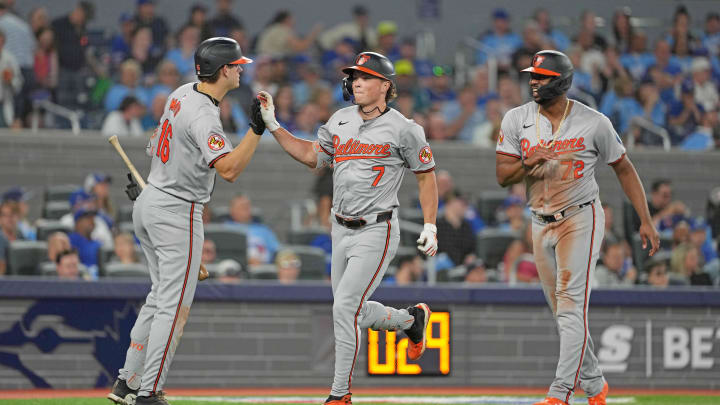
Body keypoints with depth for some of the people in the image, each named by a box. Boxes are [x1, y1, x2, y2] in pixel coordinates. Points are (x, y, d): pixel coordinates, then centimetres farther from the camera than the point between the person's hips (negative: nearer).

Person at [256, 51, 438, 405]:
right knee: (356, 313, 14)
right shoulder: (340, 120, 8)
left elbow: (426, 175, -1)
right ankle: (412, 319, 42)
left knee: (344, 308, -14)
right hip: (341, 230, 7)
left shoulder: (402, 129, -8)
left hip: (376, 232, -7)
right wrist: (272, 125, 6)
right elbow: (311, 156, 16)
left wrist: (430, 227, -6)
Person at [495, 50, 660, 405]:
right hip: (542, 224, 5)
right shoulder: (517, 120, -1)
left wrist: (646, 221, -2)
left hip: (581, 218, -5)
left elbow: (623, 168, 1)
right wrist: (528, 163, -25)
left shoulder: (593, 123, -9)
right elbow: (502, 176, -2)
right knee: (563, 310, 10)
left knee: (572, 305, -16)